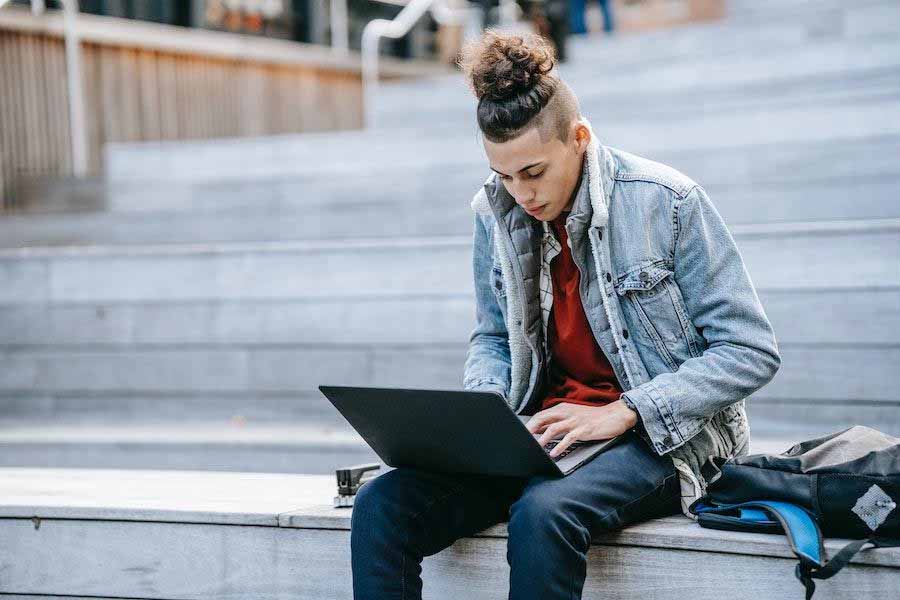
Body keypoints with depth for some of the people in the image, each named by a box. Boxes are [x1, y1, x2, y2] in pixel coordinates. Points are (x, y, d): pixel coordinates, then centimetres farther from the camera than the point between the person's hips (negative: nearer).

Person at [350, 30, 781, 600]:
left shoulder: (668, 201, -11)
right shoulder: (496, 212, 4)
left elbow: (752, 351, -9)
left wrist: (622, 413, -18)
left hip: (660, 435, -5)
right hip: (539, 432, 5)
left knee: (544, 513, -38)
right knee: (382, 505, -19)